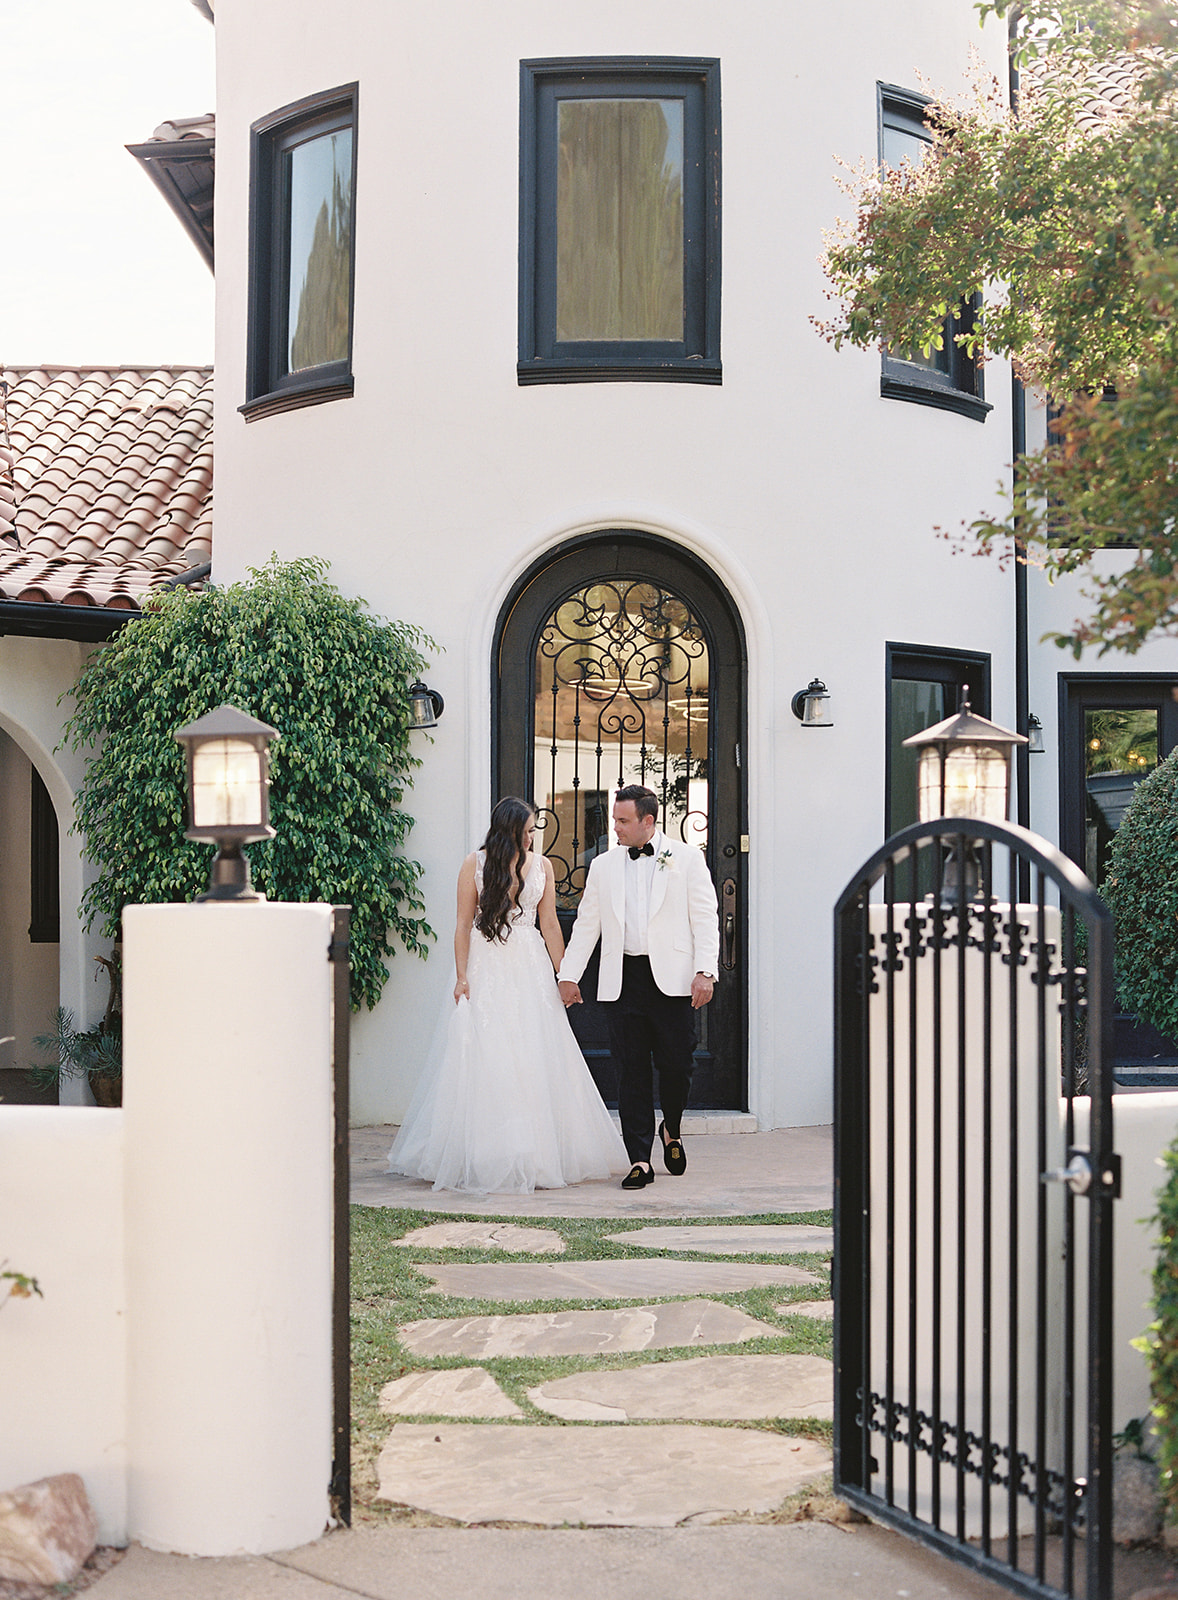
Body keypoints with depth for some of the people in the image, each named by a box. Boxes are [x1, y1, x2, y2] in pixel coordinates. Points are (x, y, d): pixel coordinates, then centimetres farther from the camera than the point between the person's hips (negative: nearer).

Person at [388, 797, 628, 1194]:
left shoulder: (541, 865, 7)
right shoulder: (475, 864, 0)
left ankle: (536, 1157, 7)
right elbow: (463, 923, -1)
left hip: (530, 968, 2)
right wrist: (461, 976, -8)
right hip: (486, 969, -2)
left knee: (534, 1060, 0)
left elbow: (549, 924, 8)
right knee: (484, 1060, -4)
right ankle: (484, 1158, 2)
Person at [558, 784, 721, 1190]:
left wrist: (705, 971, -9)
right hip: (623, 981, 2)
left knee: (676, 1065, -1)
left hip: (673, 978, -2)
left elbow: (705, 917, 1)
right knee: (631, 1071, 0)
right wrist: (568, 975, 10)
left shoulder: (687, 858, 6)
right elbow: (586, 924, 16)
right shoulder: (603, 866, 14)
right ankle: (640, 1160, 4)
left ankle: (671, 1131, 29)